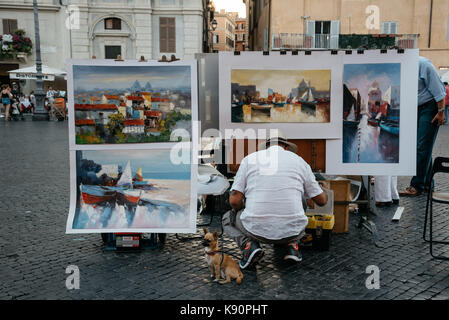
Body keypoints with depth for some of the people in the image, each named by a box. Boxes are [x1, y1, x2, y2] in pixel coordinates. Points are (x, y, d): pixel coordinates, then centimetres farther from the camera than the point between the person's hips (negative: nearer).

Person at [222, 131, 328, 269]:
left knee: (228, 218, 29)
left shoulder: (249, 159, 5)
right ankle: (292, 244, 7)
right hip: (291, 231, 2)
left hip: (256, 230, -2)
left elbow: (234, 201, -2)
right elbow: (321, 200, 15)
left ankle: (248, 244, 0)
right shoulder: (299, 161, 9)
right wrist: (325, 194, 40)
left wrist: (246, 209, 21)